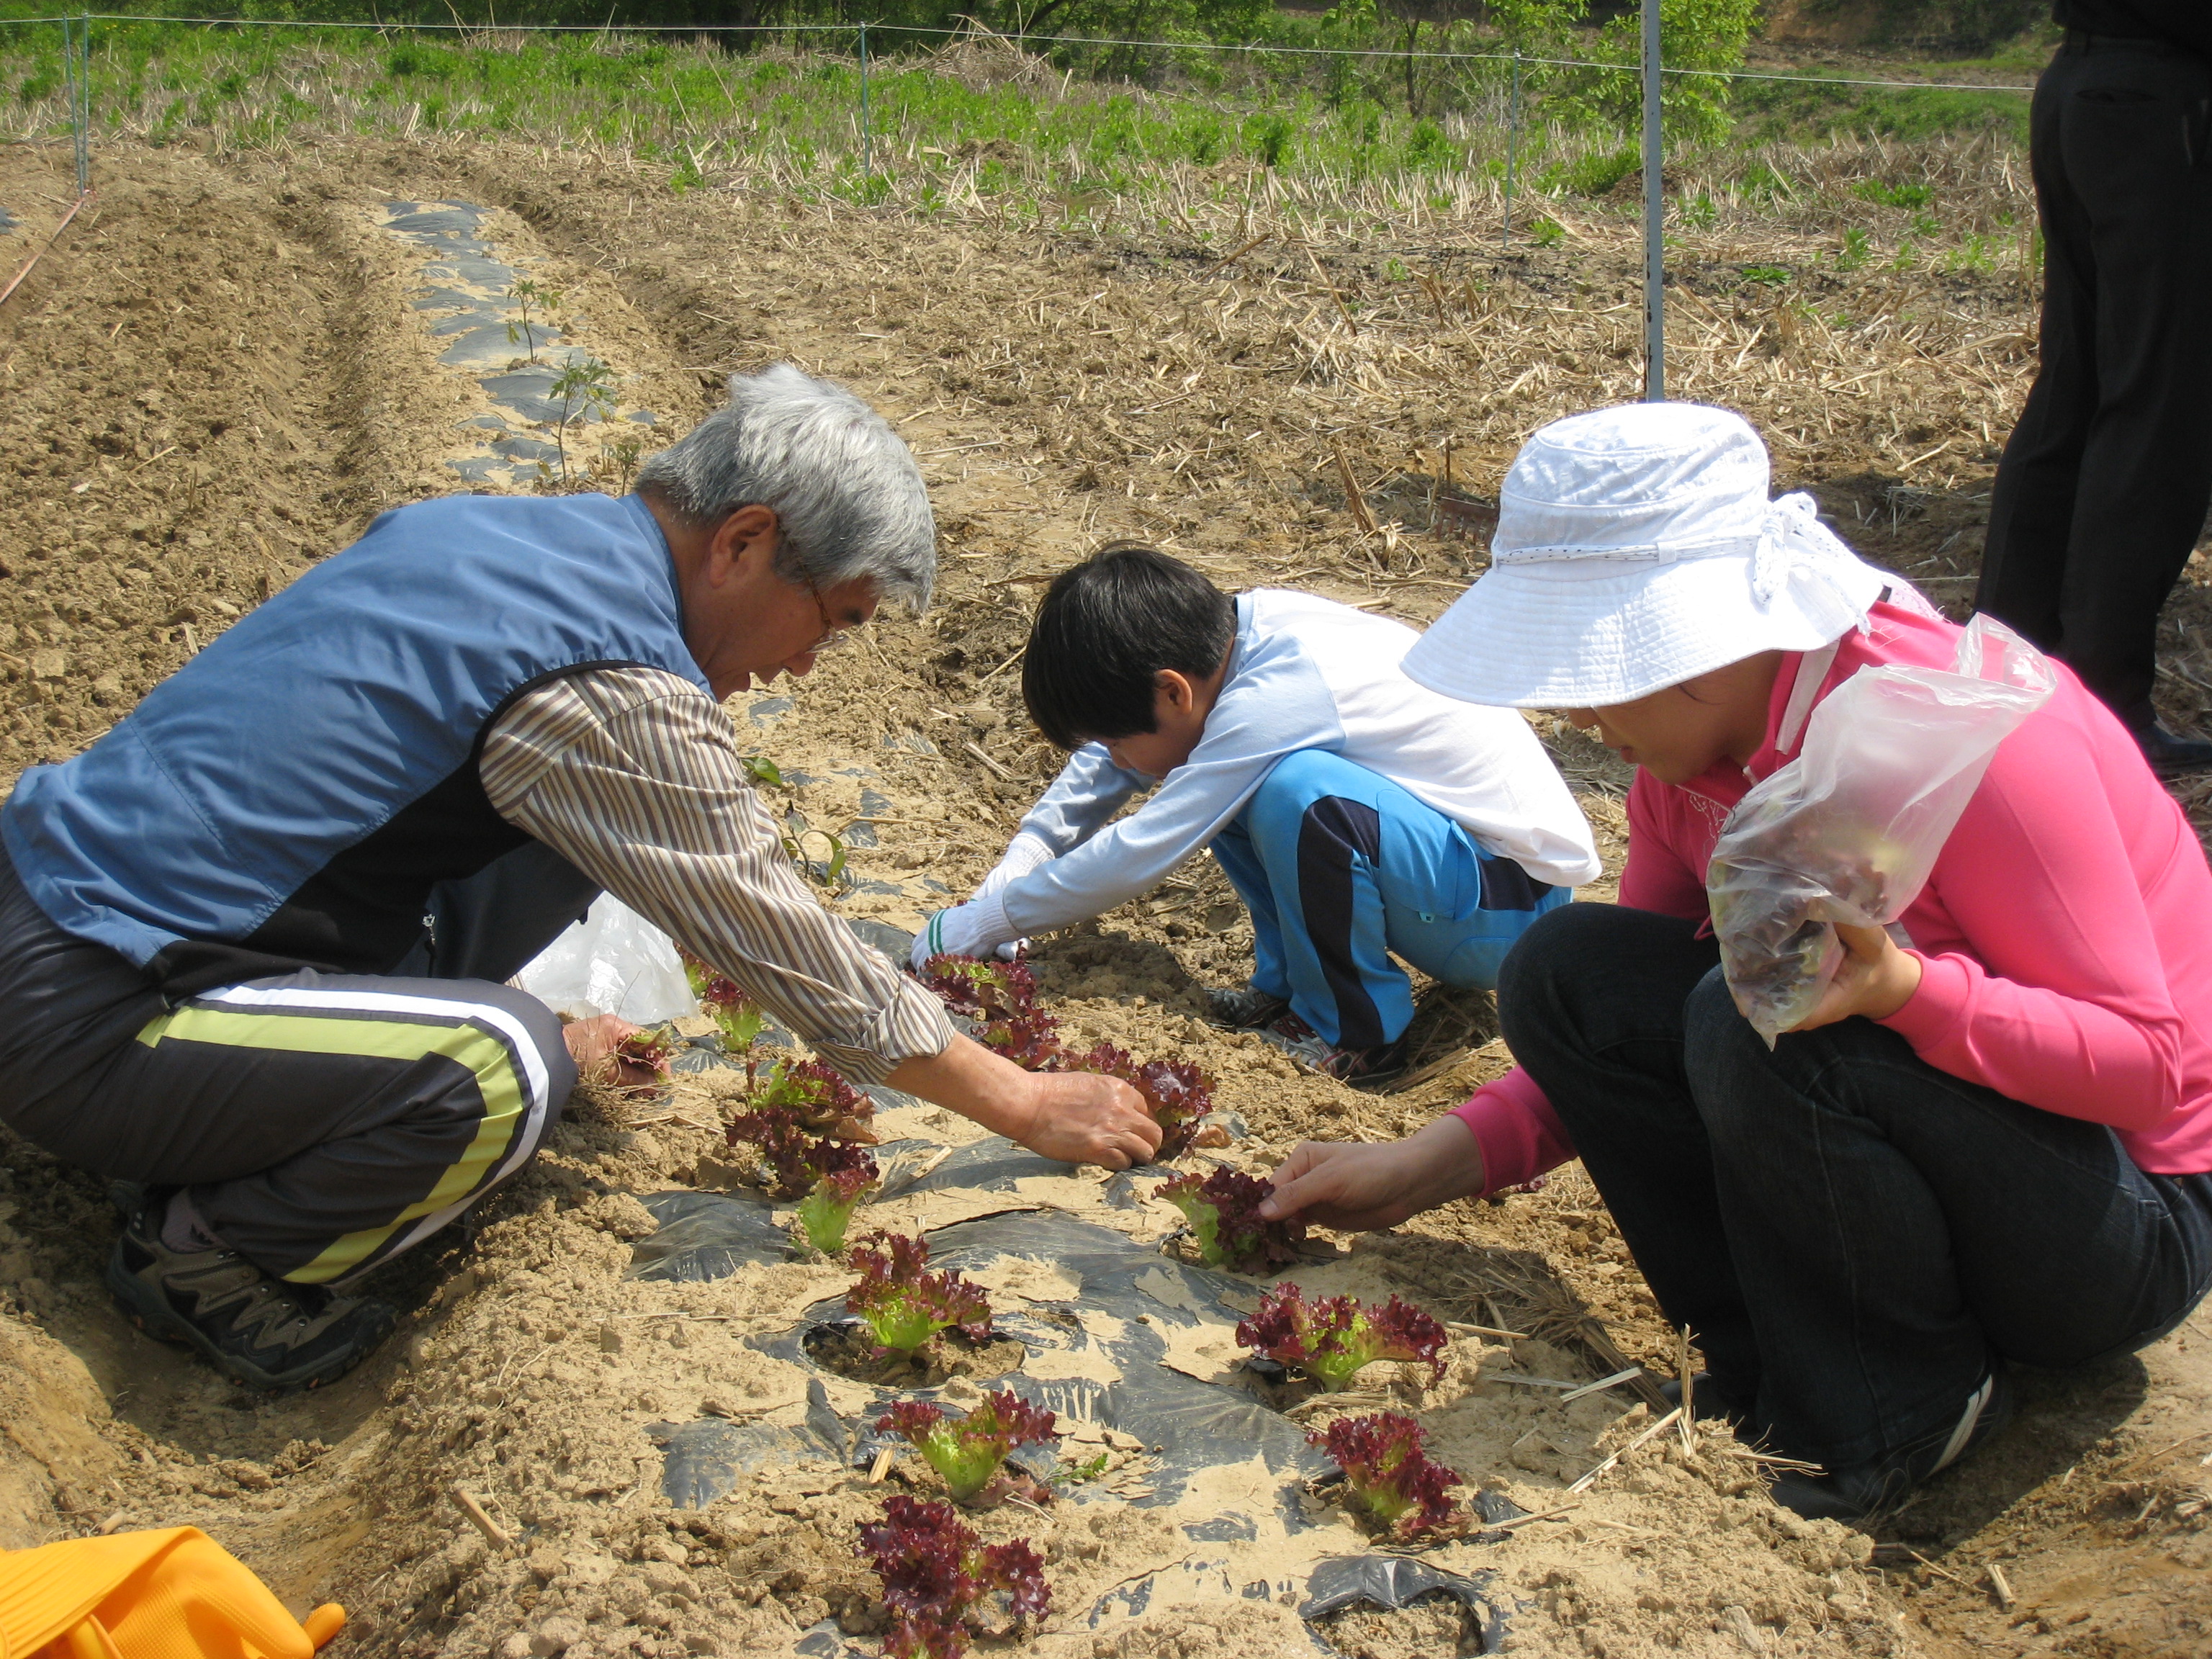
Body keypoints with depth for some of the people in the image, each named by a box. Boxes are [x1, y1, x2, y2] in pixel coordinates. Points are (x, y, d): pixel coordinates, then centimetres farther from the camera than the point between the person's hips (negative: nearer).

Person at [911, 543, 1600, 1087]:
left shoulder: (1272, 703, -28)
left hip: (1513, 900, -8)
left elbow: (1134, 857, -24)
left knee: (1301, 792, -32)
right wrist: (1001, 886, 3)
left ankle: (1359, 1033, -10)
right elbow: (1101, 768, 9)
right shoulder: (1238, 627, -4)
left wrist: (979, 925, -14)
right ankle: (1287, 985, 9)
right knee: (1224, 784, 1)